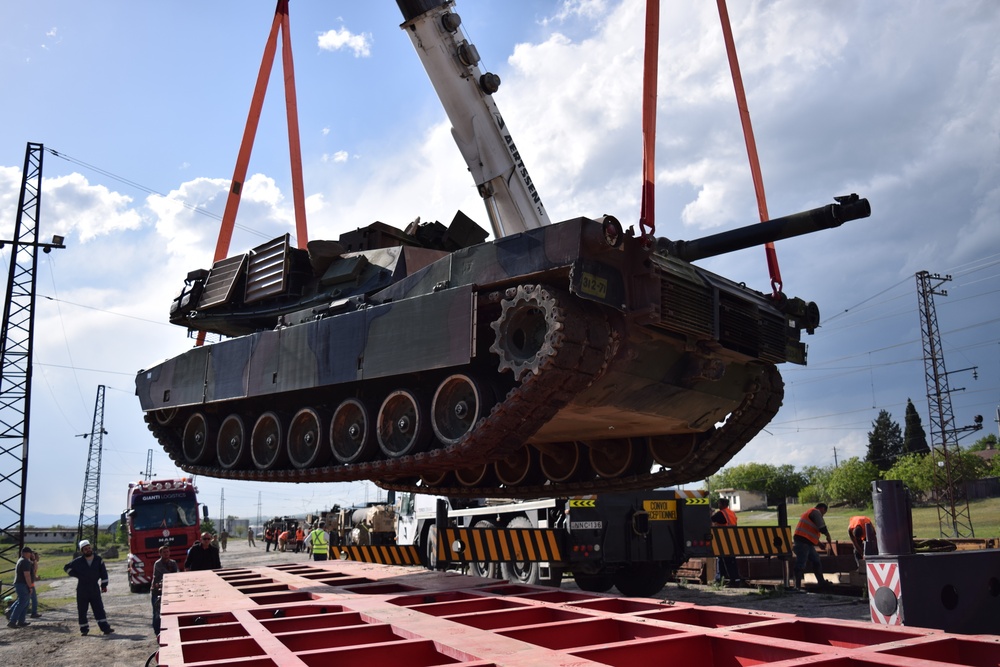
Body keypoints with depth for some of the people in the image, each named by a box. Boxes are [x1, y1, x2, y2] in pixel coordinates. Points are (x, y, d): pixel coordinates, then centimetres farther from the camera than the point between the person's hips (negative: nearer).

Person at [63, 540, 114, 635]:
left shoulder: (98, 560, 0)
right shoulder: (78, 561, -2)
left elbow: (103, 573, 4)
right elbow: (66, 567, 10)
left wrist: (104, 585, 1)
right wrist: (76, 575, -1)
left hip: (95, 588, 0)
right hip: (82, 589, 0)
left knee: (99, 609, -3)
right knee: (82, 610, 5)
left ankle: (105, 628, -6)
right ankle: (84, 629, 15)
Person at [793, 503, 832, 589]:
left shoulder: (809, 512, 26)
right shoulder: (816, 512, -4)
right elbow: (822, 528, -12)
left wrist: (819, 544, 33)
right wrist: (828, 536, 7)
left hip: (807, 543, 11)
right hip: (803, 542, -11)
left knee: (816, 561, 19)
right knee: (801, 564, -9)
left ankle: (821, 582, 29)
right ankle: (797, 586, -9)